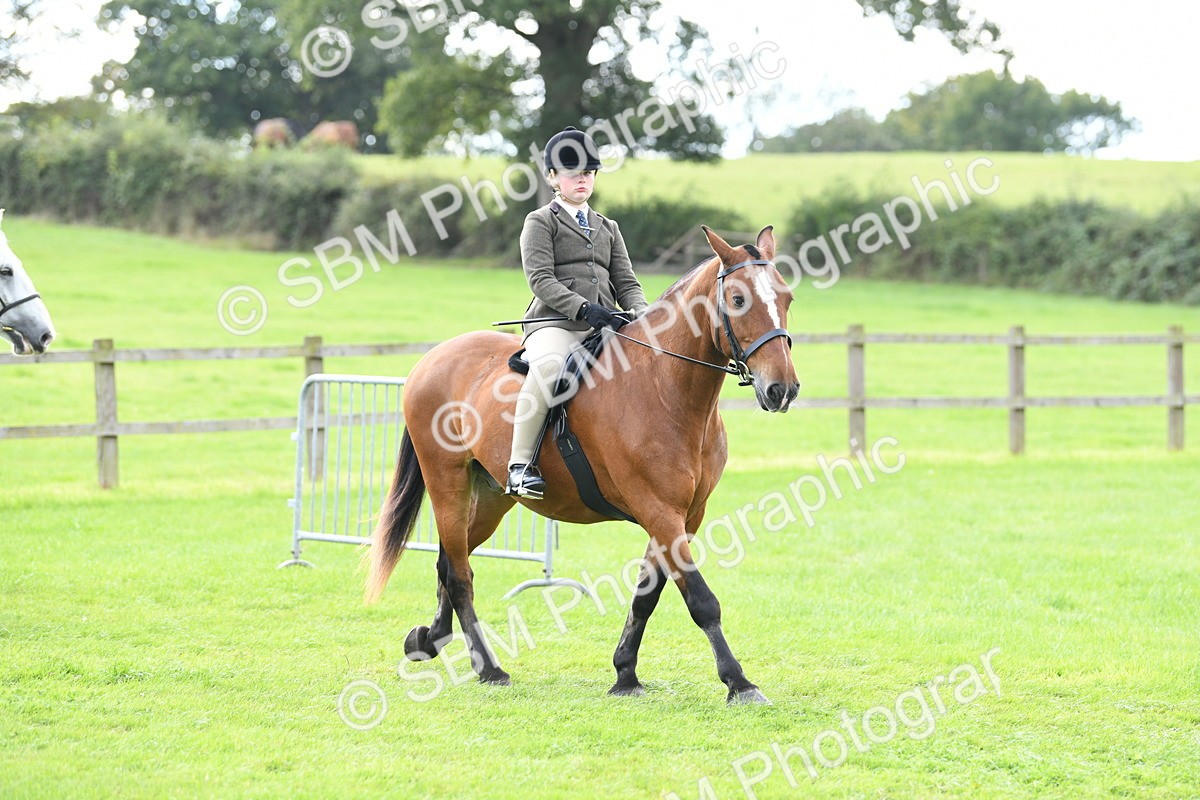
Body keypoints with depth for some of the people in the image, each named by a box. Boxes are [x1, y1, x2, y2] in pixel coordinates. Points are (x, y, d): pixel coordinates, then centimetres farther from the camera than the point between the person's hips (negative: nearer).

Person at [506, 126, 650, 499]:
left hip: (605, 328, 6)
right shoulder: (541, 222, 9)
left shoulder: (607, 228, 26)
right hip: (554, 324, -6)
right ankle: (520, 464, -33)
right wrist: (582, 307, -21)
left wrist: (641, 314, -5)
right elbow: (541, 279, -6)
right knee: (549, 366, -39)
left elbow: (626, 282, 19)